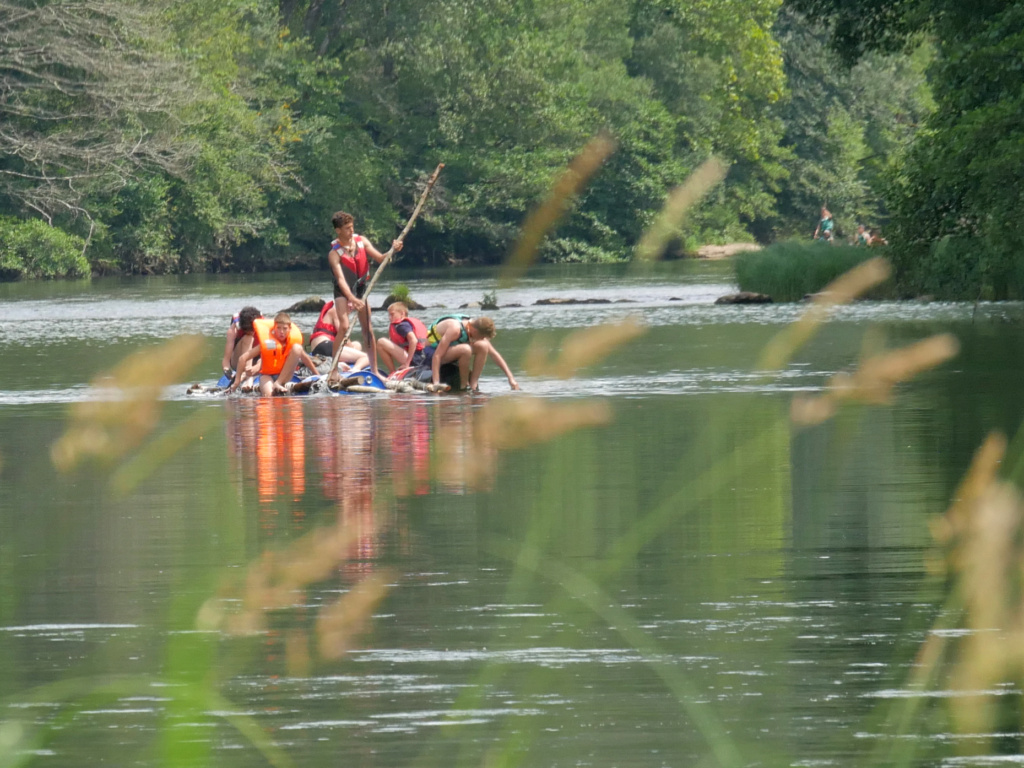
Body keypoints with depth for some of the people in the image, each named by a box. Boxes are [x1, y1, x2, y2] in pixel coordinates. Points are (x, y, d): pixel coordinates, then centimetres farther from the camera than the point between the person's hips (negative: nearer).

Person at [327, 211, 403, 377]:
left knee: (368, 329, 7)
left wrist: (393, 250, -26)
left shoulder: (361, 241, -8)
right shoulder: (334, 253, -23)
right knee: (344, 326, -21)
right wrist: (352, 298, -47)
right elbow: (341, 279, -33)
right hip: (343, 291, -5)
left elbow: (380, 258, -5)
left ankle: (374, 370, 14)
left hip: (361, 288, 5)